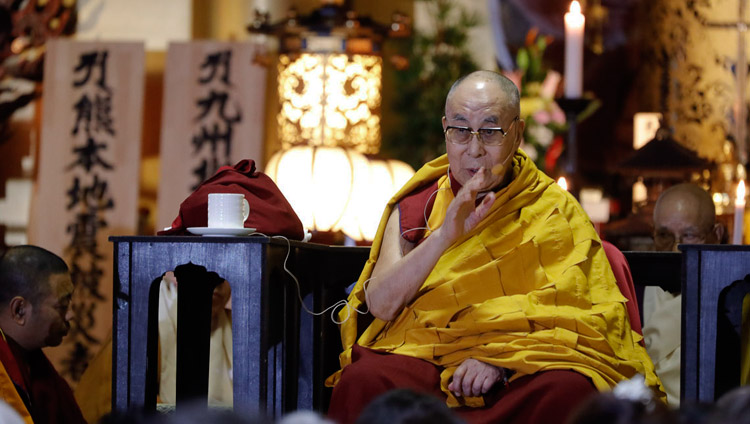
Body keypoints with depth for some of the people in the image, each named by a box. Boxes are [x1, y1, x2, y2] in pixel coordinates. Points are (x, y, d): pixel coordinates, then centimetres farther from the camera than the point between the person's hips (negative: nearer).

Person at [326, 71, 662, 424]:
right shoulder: (414, 206, 14)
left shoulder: (554, 208, 11)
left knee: (566, 391, -36)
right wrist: (445, 236, -14)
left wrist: (503, 358, -17)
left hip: (523, 361, -1)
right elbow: (380, 305, 0)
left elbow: (568, 313, 1)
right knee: (363, 382, -32)